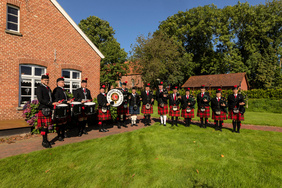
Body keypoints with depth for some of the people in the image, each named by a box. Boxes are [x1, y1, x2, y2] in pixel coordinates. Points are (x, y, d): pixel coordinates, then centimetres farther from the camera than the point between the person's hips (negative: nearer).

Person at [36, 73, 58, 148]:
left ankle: (45, 140, 23)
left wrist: (54, 103, 8)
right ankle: (44, 142, 6)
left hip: (49, 109, 8)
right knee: (44, 126, -4)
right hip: (43, 109, -8)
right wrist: (51, 103, -23)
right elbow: (40, 100, -18)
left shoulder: (48, 88, 18)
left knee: (47, 125, 13)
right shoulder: (39, 88, -8)